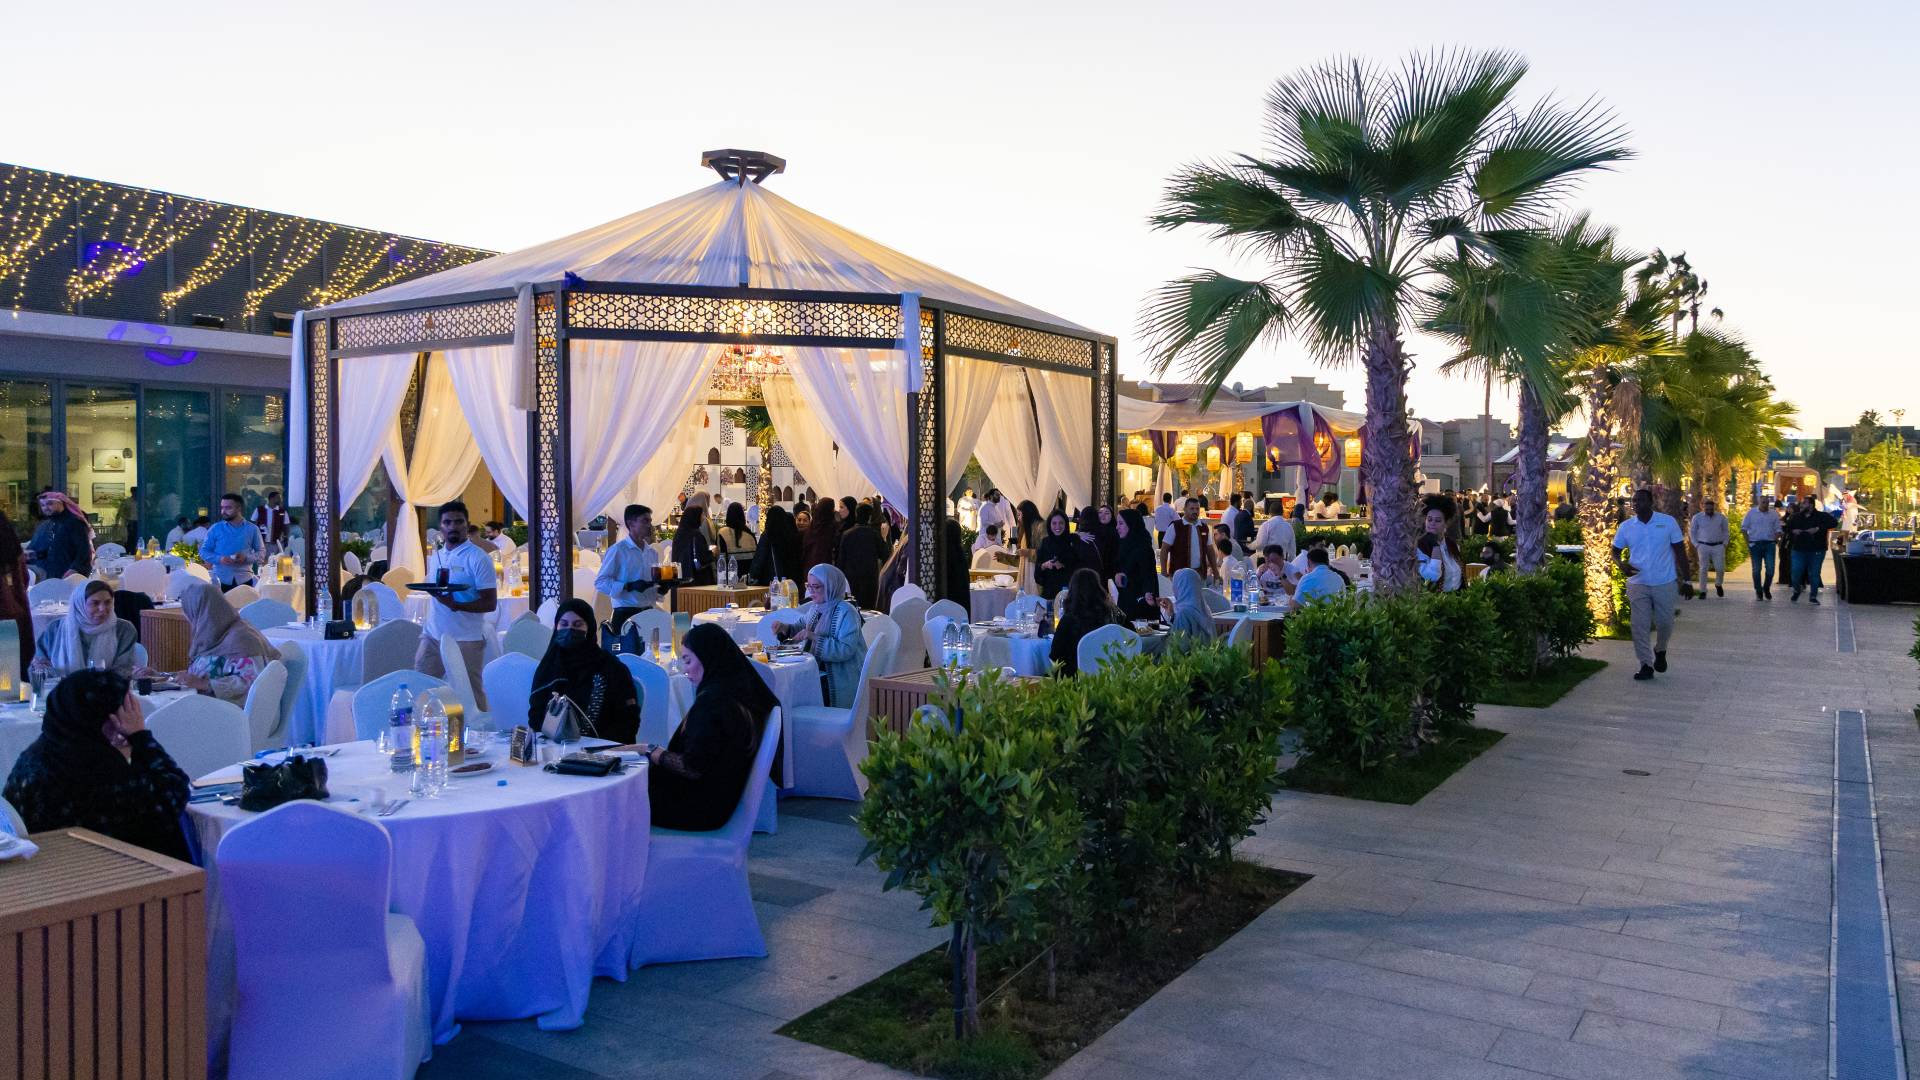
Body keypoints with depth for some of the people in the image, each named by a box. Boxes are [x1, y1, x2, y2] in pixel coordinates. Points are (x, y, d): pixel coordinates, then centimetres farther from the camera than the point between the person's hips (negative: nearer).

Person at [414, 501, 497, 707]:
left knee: (470, 696, 1)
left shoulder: (478, 558, -7)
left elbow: (490, 603, -12)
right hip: (433, 635, 6)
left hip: (465, 640, -6)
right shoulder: (435, 557, 13)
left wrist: (456, 605, -24)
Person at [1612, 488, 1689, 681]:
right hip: (1638, 584, 1)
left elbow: (1679, 550, 1)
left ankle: (1660, 650, 35)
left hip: (1665, 583, -1)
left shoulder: (1668, 522, -4)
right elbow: (1616, 551, 12)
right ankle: (1646, 665, 8)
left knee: (1665, 623, 5)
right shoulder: (1626, 527, 1)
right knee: (1640, 626, 0)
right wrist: (1621, 563, -11)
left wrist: (1685, 578, -1)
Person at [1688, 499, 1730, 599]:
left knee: (1720, 568, -3)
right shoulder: (1697, 517, 0)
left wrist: (1725, 543, 7)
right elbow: (1692, 532, 8)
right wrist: (1696, 545, 1)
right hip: (1703, 546, -1)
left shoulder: (1721, 517, 4)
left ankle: (1718, 585, 26)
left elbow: (1725, 531, 15)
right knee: (1703, 569, 0)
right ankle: (1702, 592, 6)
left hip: (1718, 546, 1)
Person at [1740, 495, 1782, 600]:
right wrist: (1748, 543, -6)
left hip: (1769, 544, 1)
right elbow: (1744, 529, 1)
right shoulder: (1751, 513, 2)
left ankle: (1766, 589, 16)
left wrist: (1776, 541, -4)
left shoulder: (1774, 514, 8)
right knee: (1757, 570, 2)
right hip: (1755, 544, -1)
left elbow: (1777, 530, 11)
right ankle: (1758, 592, 11)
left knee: (1770, 568, -5)